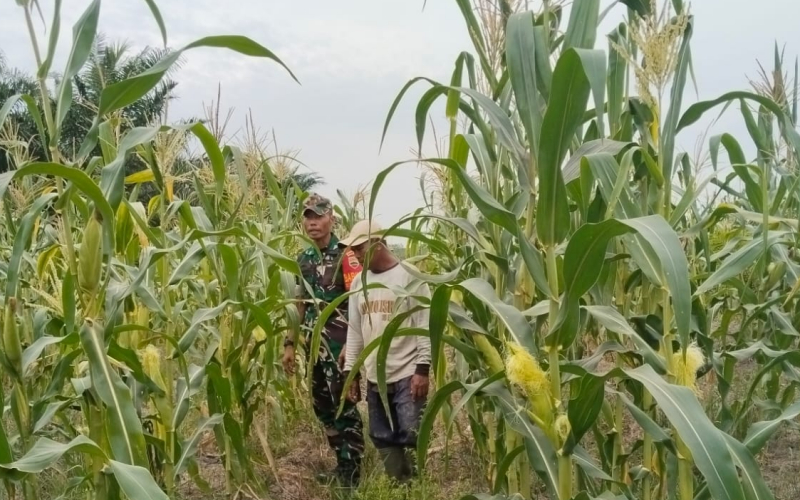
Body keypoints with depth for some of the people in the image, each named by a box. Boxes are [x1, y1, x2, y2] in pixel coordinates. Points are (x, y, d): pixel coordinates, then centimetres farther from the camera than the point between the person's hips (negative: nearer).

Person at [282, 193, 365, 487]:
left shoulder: (345, 255, -10)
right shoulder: (304, 259, 11)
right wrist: (290, 343, 14)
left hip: (340, 342, -8)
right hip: (315, 343, 8)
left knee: (344, 406, -4)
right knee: (322, 406, 13)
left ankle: (352, 474, 7)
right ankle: (342, 465, 27)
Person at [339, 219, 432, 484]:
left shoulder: (410, 276, -7)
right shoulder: (358, 281, 10)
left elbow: (425, 325, -9)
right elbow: (354, 330, 14)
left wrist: (422, 369, -13)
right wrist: (351, 372, 12)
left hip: (407, 375, -6)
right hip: (374, 377, 6)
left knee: (412, 437, -2)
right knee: (384, 440, 11)